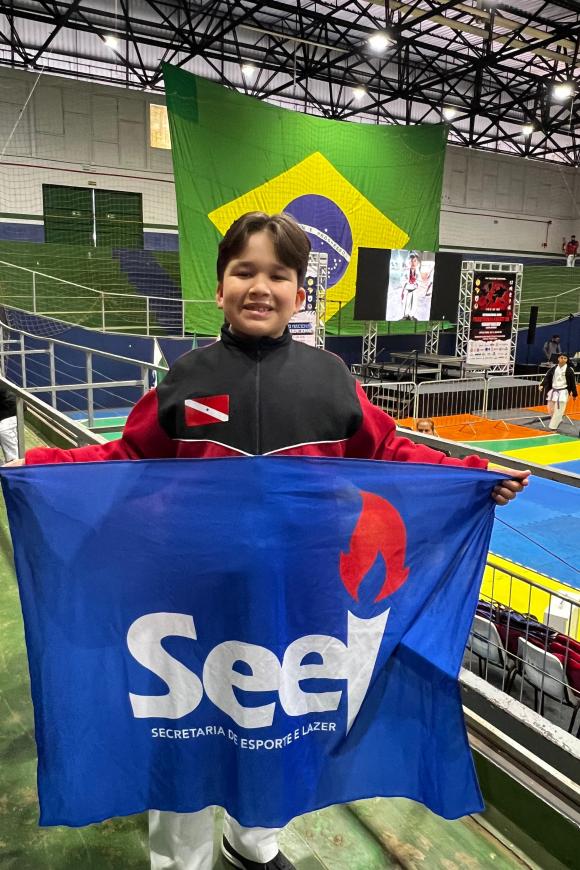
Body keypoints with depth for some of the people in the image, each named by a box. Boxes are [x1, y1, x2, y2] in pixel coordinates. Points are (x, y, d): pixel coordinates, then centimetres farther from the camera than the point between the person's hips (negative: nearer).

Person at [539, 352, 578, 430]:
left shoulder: (569, 370, -8)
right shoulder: (553, 368, 2)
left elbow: (573, 382, -3)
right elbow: (547, 377, -1)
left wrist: (574, 393, -1)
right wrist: (542, 385, -18)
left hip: (563, 392, -4)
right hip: (553, 391, 4)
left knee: (558, 411, -8)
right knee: (550, 409, 13)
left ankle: (552, 427, 0)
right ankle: (558, 421, 38)